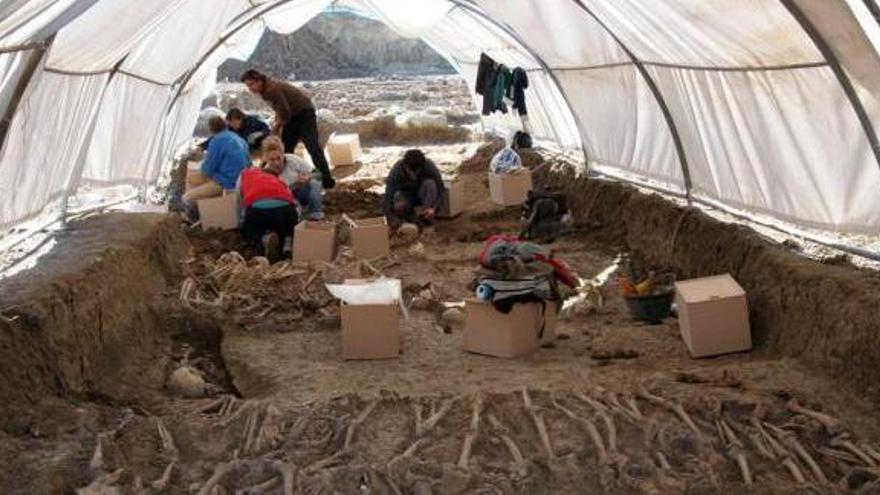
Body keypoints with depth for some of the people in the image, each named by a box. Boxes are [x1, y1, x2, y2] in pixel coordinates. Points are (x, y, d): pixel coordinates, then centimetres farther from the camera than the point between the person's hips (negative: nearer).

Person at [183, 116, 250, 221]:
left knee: (187, 198, -5)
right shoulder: (239, 138, 10)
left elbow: (207, 171, -11)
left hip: (225, 184, -9)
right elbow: (248, 163, 20)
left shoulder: (217, 140, -13)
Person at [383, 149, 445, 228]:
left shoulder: (429, 167, -26)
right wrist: (391, 219, -42)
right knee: (398, 207, -35)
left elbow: (441, 190, -21)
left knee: (430, 183, -32)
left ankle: (427, 218, -23)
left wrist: (434, 209, -39)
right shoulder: (396, 170, -28)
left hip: (423, 196, 1)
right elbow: (388, 197, -30)